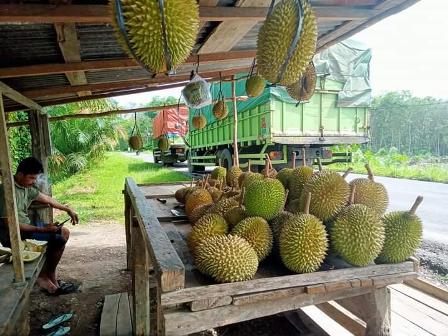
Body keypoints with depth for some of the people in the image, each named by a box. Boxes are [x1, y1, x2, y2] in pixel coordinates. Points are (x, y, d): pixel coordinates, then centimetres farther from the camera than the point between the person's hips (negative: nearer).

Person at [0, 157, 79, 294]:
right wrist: (41, 229, -25)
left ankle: (48, 275, 11)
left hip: (27, 226, 9)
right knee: (59, 239, -18)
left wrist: (68, 209, 18)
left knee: (64, 232, 7)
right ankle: (44, 276, 5)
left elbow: (46, 198, 18)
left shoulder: (27, 186, 3)